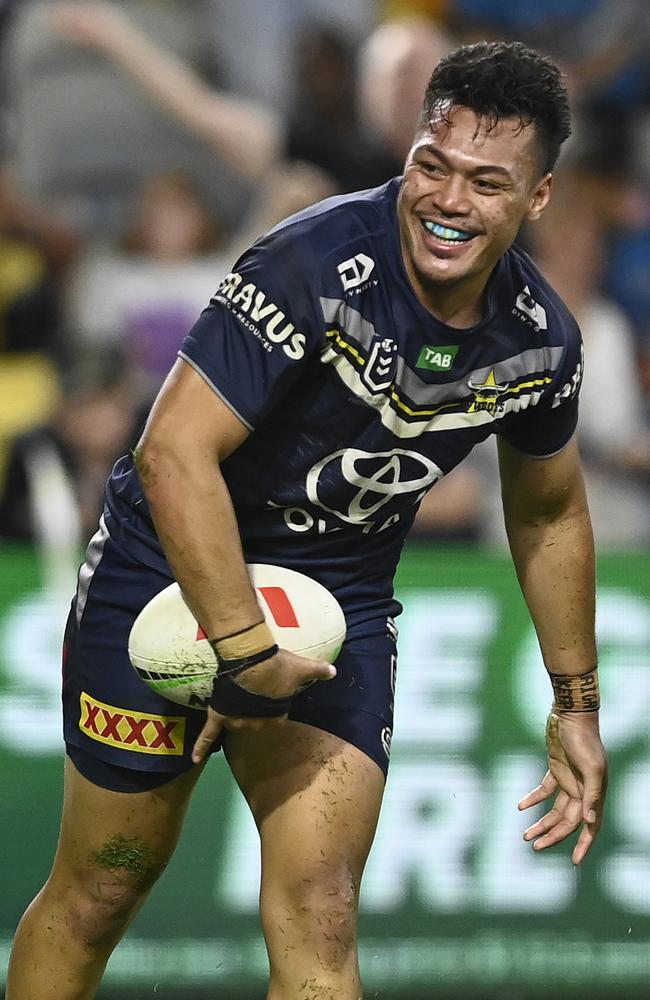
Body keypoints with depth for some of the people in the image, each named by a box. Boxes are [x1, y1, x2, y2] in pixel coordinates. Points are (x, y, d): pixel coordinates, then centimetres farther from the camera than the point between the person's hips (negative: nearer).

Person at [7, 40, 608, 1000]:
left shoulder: (542, 342, -7)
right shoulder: (319, 265, -27)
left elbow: (549, 514, 13)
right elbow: (174, 452, -30)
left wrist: (575, 705, 17)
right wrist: (244, 653, -29)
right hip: (175, 570, -4)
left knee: (318, 920, -9)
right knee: (100, 893, 6)